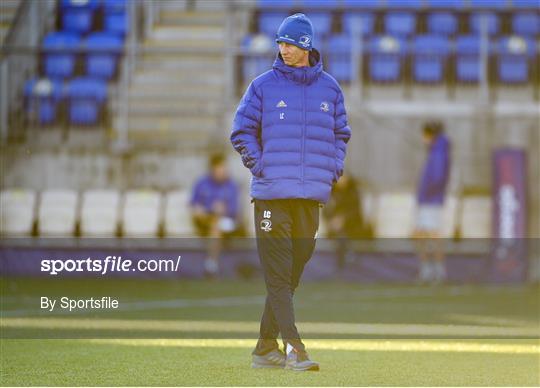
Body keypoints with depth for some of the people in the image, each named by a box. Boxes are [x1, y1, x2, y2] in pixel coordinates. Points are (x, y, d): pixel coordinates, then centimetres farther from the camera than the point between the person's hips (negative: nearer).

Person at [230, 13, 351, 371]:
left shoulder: (329, 88, 11)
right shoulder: (264, 86, 2)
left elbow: (341, 134, 19)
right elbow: (242, 131, 4)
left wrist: (333, 170, 6)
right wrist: (260, 166, -6)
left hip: (312, 195, 3)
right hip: (272, 194, -3)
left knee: (292, 274, 6)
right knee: (278, 274, -10)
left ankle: (266, 347, 15)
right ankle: (293, 348, -15)